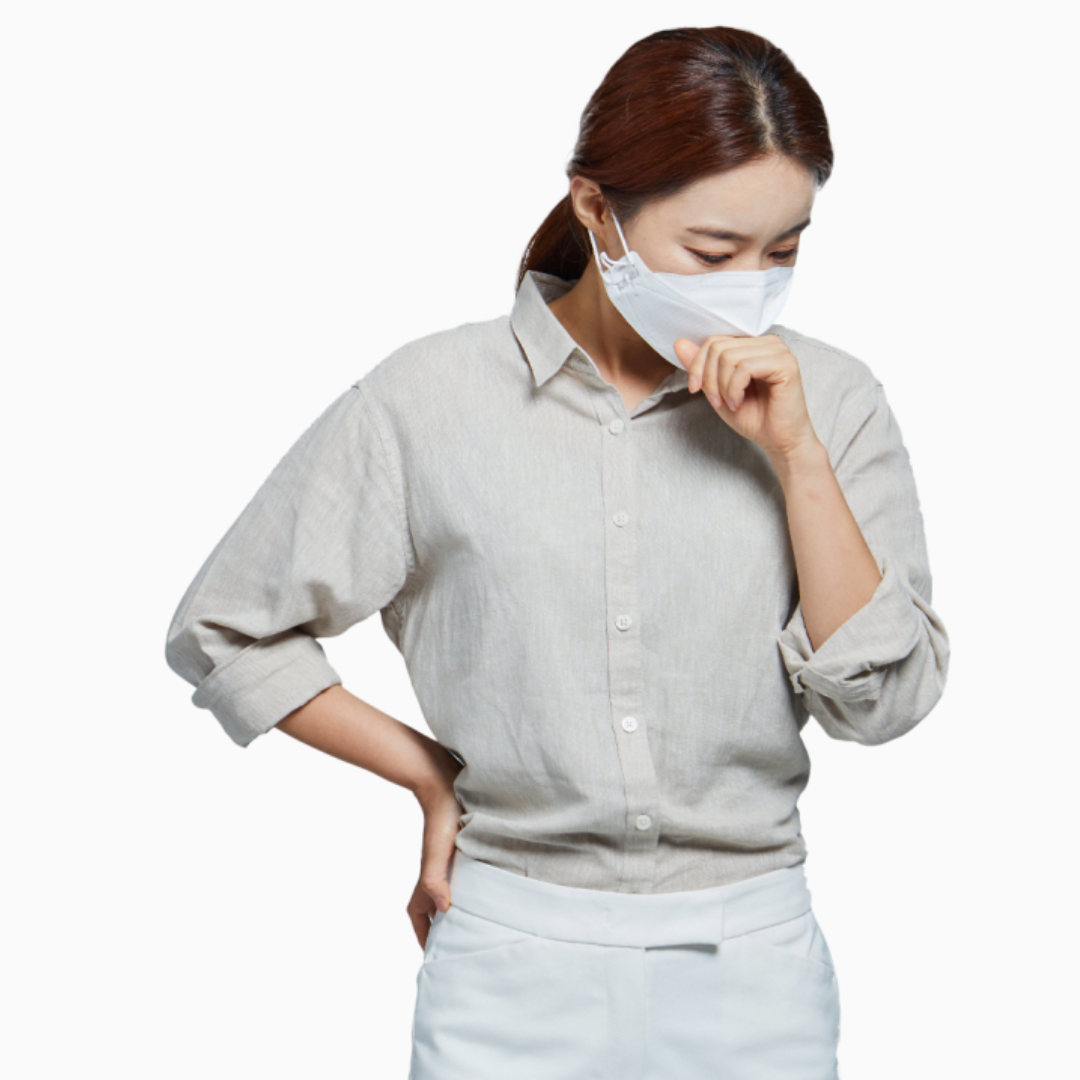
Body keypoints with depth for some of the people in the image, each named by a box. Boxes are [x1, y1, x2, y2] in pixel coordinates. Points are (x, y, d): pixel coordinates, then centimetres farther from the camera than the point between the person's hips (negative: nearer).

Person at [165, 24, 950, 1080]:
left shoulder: (828, 400, -3)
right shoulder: (431, 400, -7)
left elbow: (884, 699, -8)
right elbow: (222, 633, 2)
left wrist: (796, 454, -16)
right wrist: (434, 776, 2)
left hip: (751, 964, 2)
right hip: (513, 963, -1)